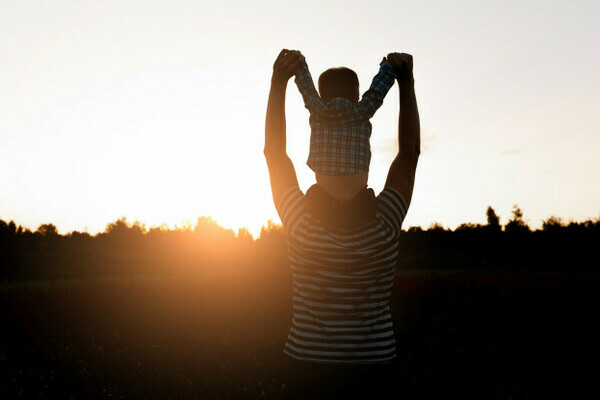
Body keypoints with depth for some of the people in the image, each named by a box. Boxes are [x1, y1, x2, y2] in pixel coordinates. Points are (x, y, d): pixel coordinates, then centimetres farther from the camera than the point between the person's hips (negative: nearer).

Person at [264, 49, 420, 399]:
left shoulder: (302, 229, -14)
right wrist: (407, 82, -6)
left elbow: (274, 152, -7)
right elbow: (410, 153, -4)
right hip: (374, 369, 1)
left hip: (308, 369, 0)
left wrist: (279, 81, -9)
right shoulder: (383, 231, -13)